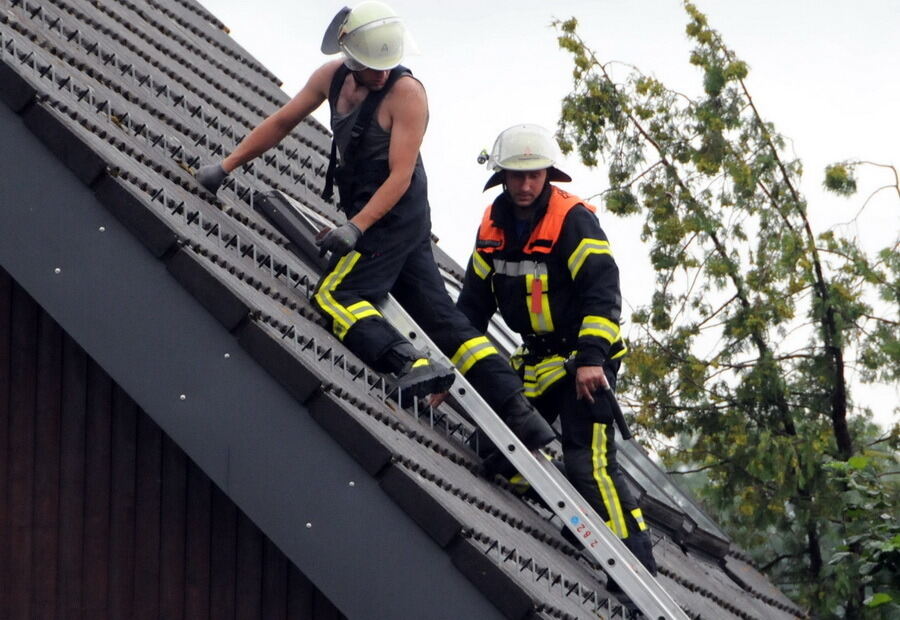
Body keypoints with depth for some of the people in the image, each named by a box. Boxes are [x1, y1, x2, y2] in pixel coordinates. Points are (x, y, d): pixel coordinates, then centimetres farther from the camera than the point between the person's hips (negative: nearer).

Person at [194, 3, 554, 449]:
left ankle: (411, 364, -32)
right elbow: (281, 123, 15)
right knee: (440, 317, 5)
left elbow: (401, 174, -20)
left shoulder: (407, 93, -16)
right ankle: (520, 415, 3)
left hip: (392, 215, -8)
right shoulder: (333, 77, 6)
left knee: (334, 296, -17)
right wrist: (225, 168, 13)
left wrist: (356, 228, -27)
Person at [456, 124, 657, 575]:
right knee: (503, 452, 7)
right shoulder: (494, 224, 4)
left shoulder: (572, 219, -17)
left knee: (589, 465, -17)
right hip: (537, 358, 8)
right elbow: (474, 301, 13)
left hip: (586, 357, -8)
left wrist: (591, 358, -32)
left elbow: (603, 291, -23)